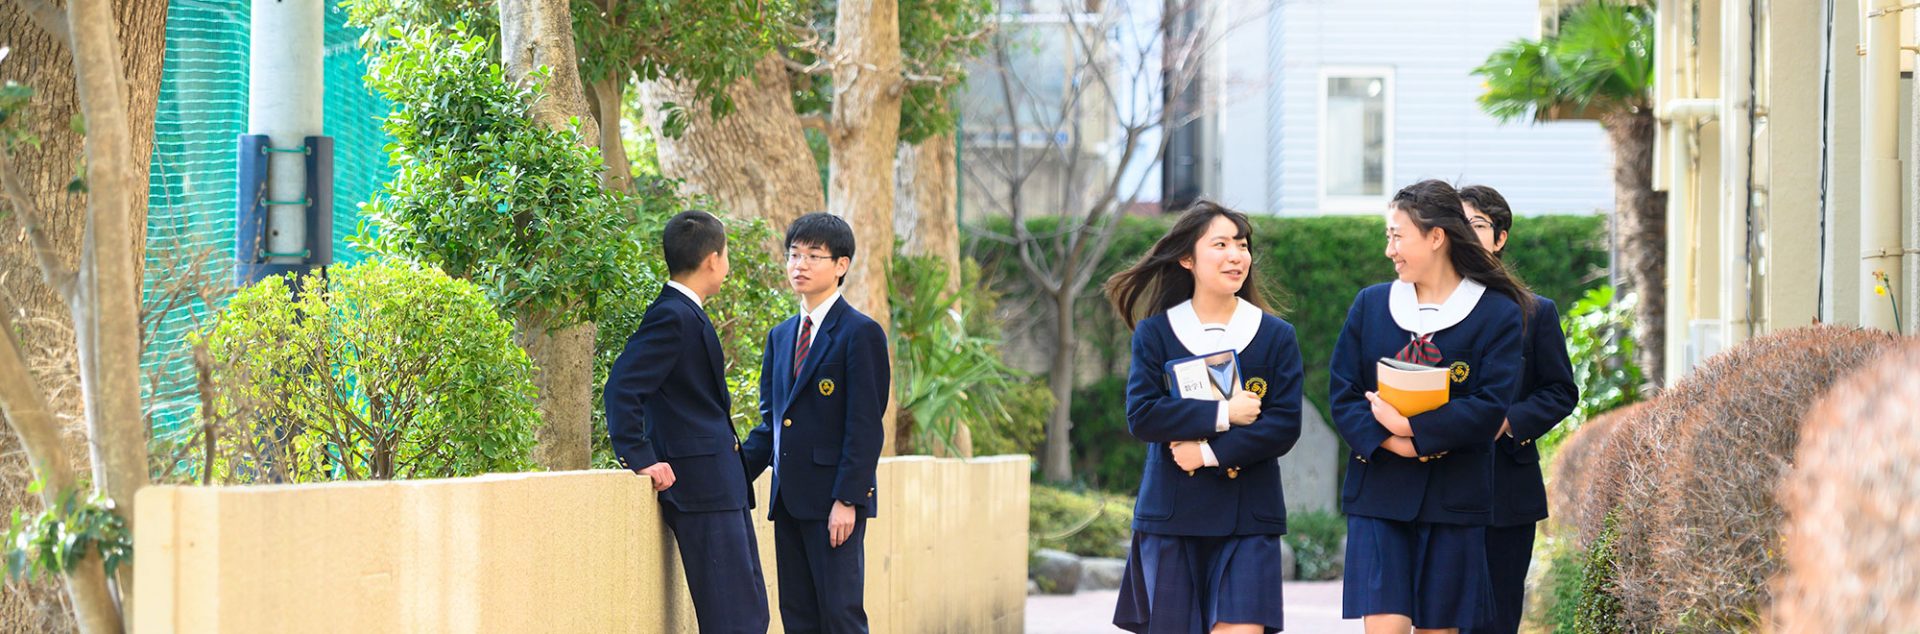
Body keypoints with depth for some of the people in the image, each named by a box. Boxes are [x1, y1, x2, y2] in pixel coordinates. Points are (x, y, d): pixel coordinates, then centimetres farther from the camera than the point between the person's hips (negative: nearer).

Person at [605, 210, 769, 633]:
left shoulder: (687, 314, 17)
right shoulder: (672, 317, -14)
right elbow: (622, 389, -21)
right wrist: (641, 459, -22)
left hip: (723, 487, 10)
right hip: (702, 488, -10)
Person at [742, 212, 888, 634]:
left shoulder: (860, 334, -6)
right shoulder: (782, 336, 17)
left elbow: (865, 426, -12)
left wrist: (847, 500, -17)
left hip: (834, 502, -8)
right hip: (790, 502, 8)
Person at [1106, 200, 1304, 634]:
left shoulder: (1276, 336, 4)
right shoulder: (1155, 333, 3)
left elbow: (1284, 426, -5)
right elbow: (1141, 416, -8)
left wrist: (1211, 453, -15)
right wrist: (1222, 415, -15)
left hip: (1248, 518, 0)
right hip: (1171, 516, 0)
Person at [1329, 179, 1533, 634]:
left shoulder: (1497, 314, -1)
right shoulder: (1370, 305, 9)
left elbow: (1489, 410, -10)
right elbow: (1343, 396, 4)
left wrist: (1409, 426, -16)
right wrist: (1390, 442, -14)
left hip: (1453, 500, -1)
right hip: (1378, 494, 1)